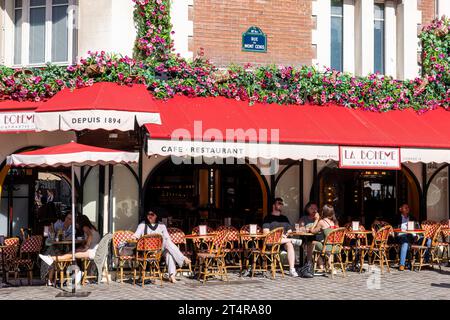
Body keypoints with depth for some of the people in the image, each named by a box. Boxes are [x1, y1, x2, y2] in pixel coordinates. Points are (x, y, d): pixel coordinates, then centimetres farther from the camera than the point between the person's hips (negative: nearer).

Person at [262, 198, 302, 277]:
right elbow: (266, 232, -2)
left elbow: (290, 231, 21)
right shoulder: (268, 218, 11)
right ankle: (293, 241, -26)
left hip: (284, 241, 3)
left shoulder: (284, 218, 26)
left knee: (289, 244, -33)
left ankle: (292, 270, -42)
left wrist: (286, 235, -3)